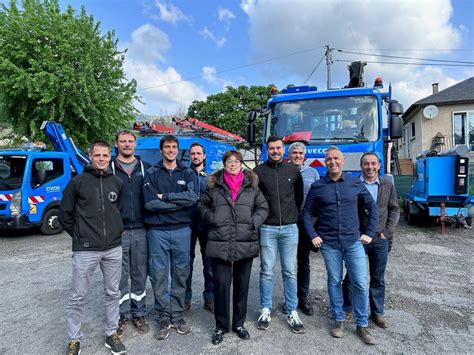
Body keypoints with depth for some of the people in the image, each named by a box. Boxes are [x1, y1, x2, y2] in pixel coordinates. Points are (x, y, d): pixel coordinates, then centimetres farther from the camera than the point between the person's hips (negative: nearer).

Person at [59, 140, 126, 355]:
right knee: (77, 297, 6)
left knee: (112, 293, 12)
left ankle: (111, 334, 29)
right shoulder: (78, 182, -3)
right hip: (85, 250, -3)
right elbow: (64, 215, 3)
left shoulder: (117, 183, 6)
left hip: (113, 249, 3)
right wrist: (79, 236, 4)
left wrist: (115, 232, 10)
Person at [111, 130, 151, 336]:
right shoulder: (109, 168, 3)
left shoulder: (146, 168, 8)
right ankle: (123, 315, 22)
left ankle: (139, 314, 25)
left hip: (141, 230, 1)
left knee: (140, 274, 9)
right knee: (121, 275, 7)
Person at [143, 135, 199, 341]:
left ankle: (177, 316, 24)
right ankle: (163, 319, 19)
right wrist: (179, 203, -11)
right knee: (159, 275, 3)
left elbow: (193, 197, -12)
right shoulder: (151, 174, 3)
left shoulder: (188, 174, 7)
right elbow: (149, 203, -11)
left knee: (180, 274, 9)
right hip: (157, 231, -1)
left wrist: (165, 197, -12)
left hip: (182, 230, 1)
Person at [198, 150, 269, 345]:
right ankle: (221, 326, 22)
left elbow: (263, 207, 11)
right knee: (221, 284, 3)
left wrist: (254, 222, -5)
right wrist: (212, 219, -4)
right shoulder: (214, 185, 4)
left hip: (246, 244, 1)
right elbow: (202, 205, 13)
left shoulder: (251, 185, 6)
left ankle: (239, 323, 30)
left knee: (242, 285, 12)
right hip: (220, 244, -1)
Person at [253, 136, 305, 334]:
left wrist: (294, 215, 12)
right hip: (267, 228, -1)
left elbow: (299, 196, 16)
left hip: (289, 228, 1)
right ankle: (266, 310, 21)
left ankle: (292, 312, 18)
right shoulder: (258, 172, 1)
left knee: (290, 271, 7)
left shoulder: (293, 170, 7)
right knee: (266, 271, 6)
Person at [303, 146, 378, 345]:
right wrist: (313, 235, -3)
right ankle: (339, 321, 27)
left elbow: (372, 207, 10)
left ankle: (362, 326, 20)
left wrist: (369, 232, 4)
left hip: (353, 241, 1)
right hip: (328, 243, -1)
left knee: (361, 284, 3)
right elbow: (307, 212, 6)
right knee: (334, 282, 10)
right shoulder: (317, 186, 0)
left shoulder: (355, 183, 2)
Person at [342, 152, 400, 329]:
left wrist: (387, 231, 1)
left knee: (378, 279, 14)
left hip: (380, 240, 3)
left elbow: (394, 209, 9)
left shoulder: (387, 185, 4)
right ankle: (345, 309, 24)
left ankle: (377, 313, 28)